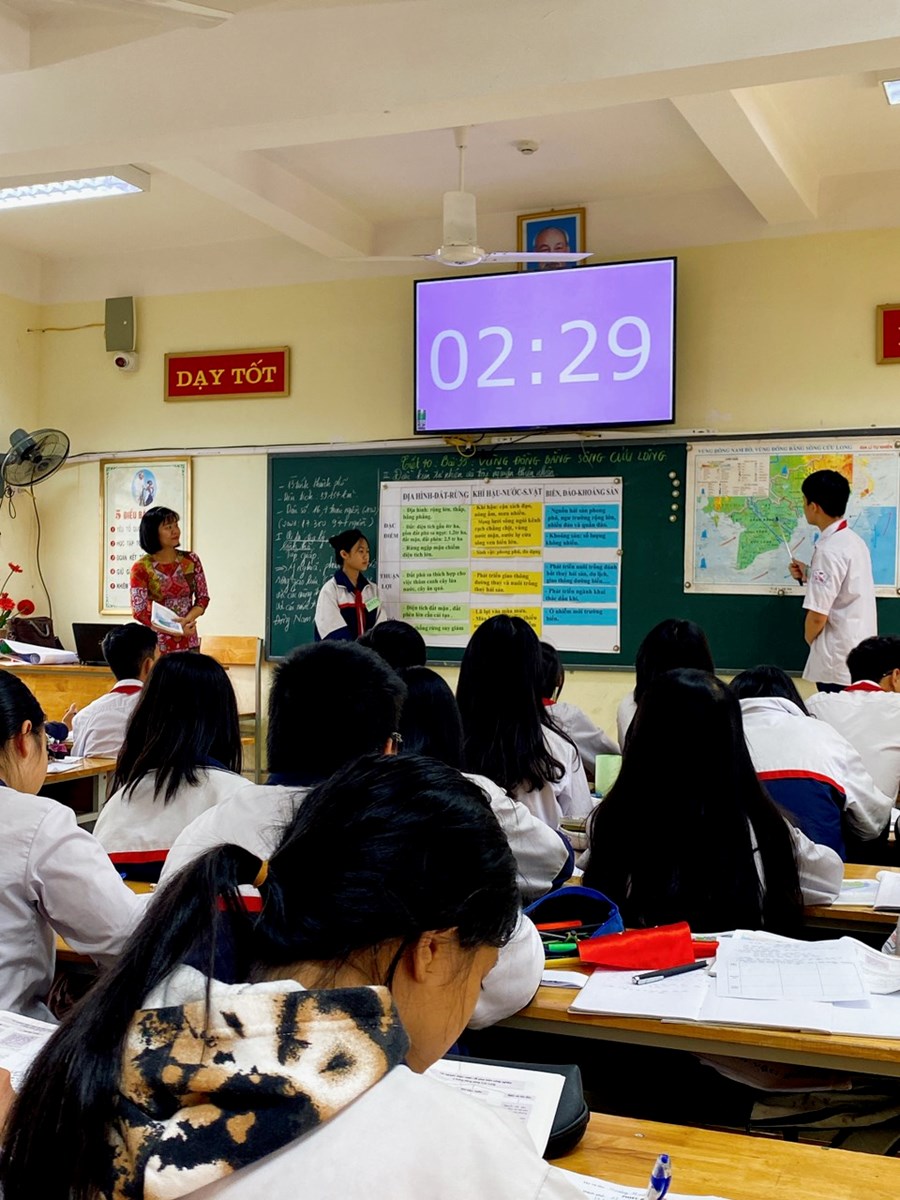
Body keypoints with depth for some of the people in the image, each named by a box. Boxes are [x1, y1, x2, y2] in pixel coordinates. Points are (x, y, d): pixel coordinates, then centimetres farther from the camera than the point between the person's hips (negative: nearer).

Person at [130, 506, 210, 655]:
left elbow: (203, 598, 6)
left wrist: (187, 620, -14)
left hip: (188, 642, 3)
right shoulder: (141, 568, -6)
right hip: (156, 644, -3)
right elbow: (139, 612, -9)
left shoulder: (191, 560, 4)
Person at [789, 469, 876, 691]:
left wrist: (809, 639, -1)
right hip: (860, 654, 9)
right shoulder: (854, 541, 9)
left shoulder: (829, 550, -20)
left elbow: (818, 615, -21)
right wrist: (809, 575, 20)